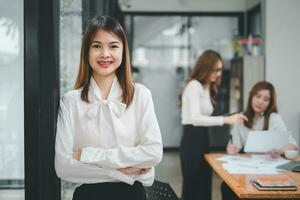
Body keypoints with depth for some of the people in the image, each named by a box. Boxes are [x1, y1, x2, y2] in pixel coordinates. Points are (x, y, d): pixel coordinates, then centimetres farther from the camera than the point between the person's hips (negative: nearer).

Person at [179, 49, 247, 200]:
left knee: (203, 187, 11)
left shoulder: (207, 88, 16)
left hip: (201, 139, 10)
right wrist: (226, 119, -35)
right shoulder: (194, 86, -14)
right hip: (192, 140, -10)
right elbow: (195, 119, -27)